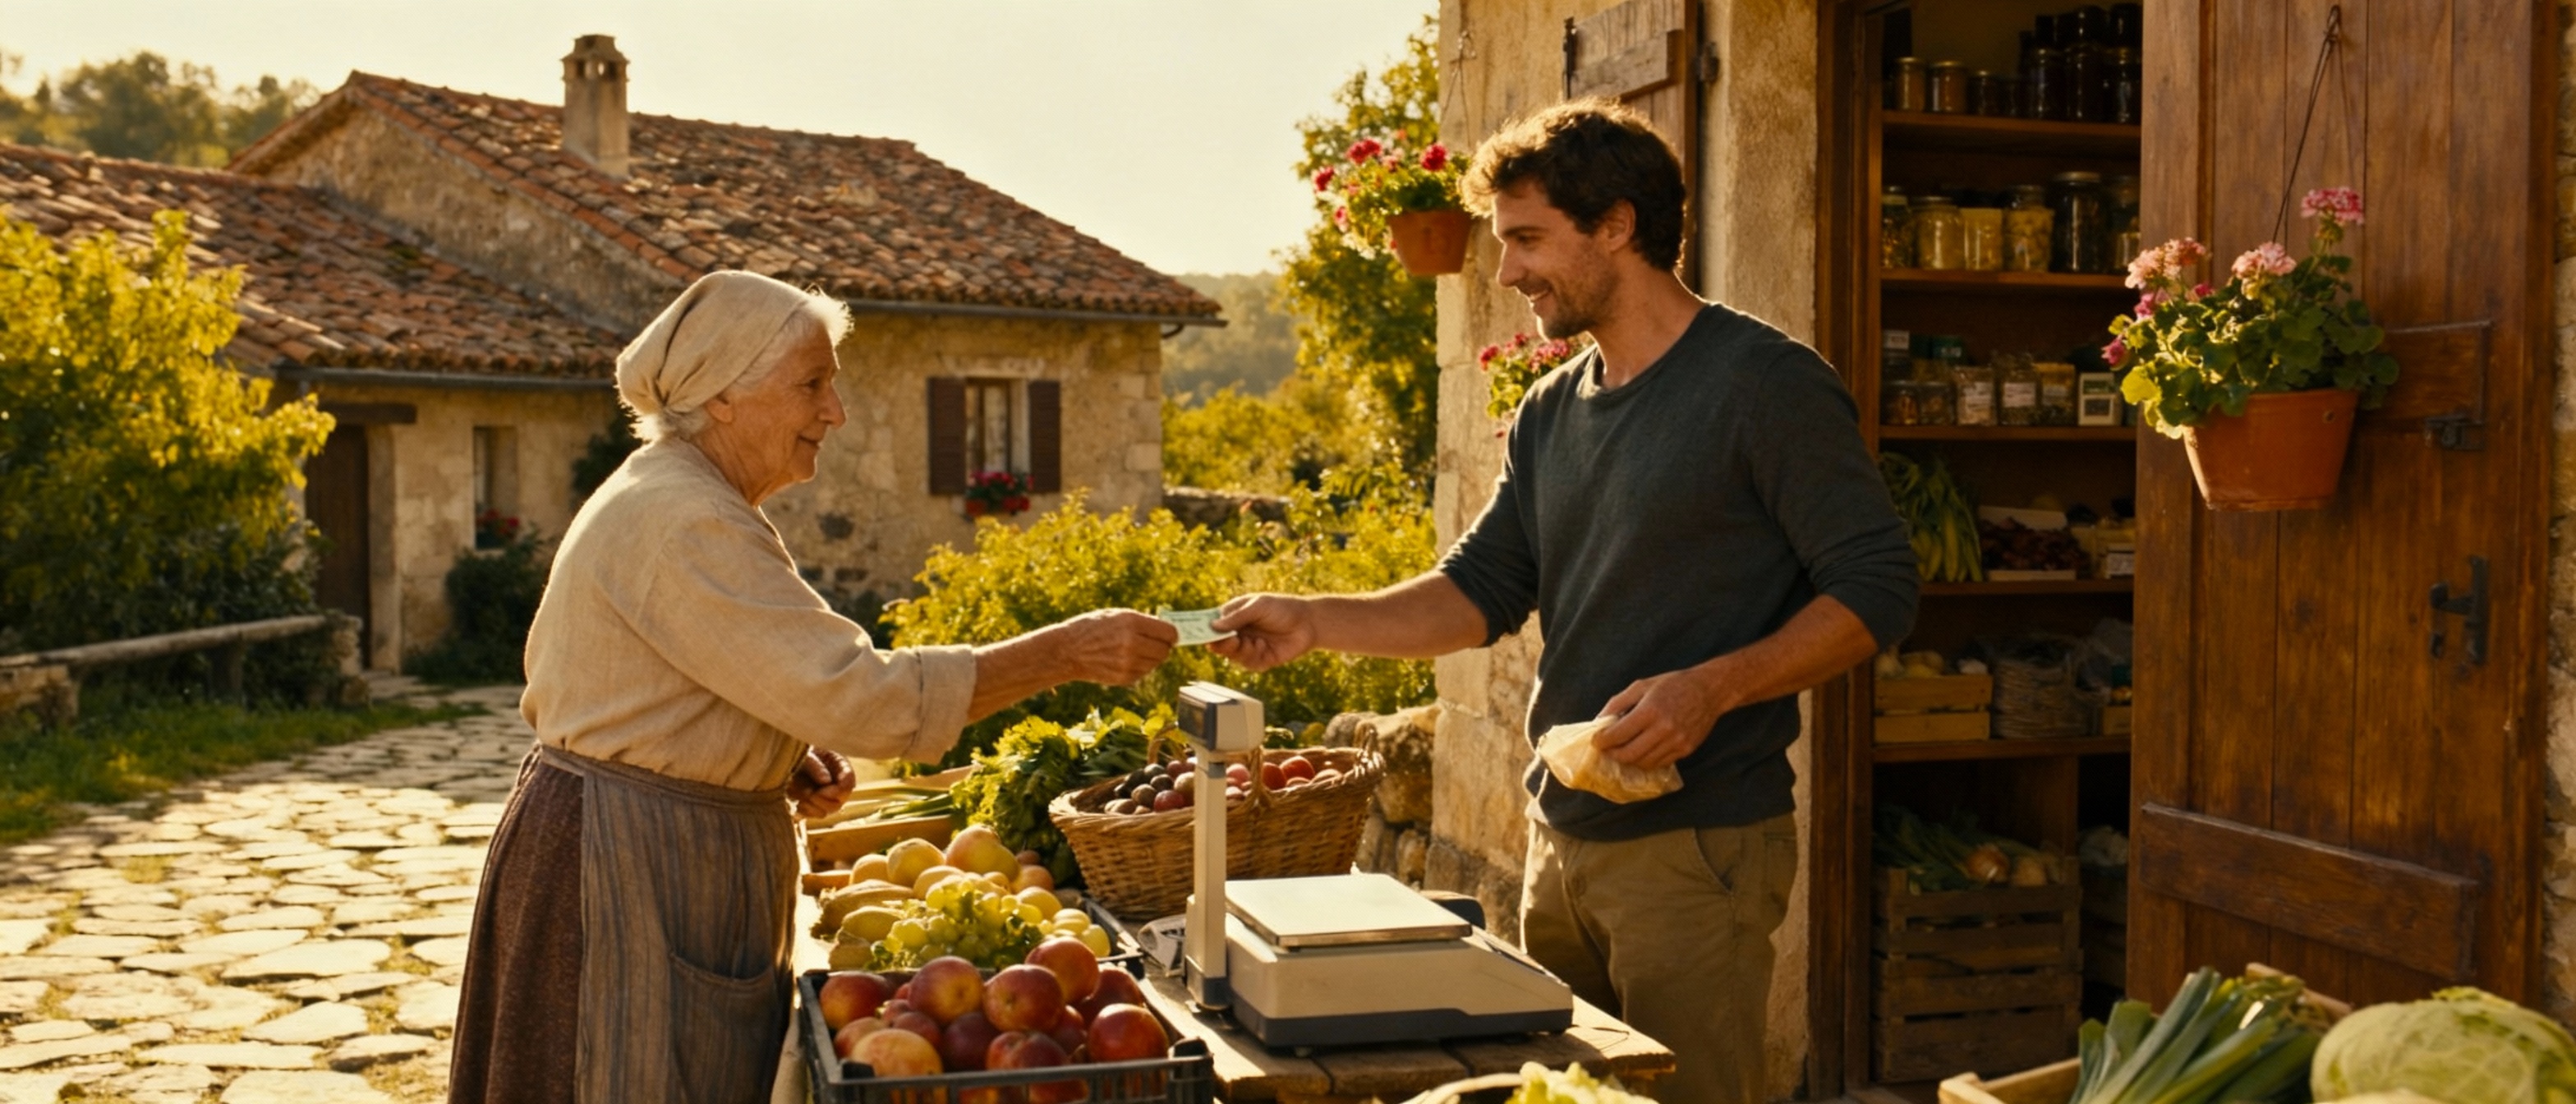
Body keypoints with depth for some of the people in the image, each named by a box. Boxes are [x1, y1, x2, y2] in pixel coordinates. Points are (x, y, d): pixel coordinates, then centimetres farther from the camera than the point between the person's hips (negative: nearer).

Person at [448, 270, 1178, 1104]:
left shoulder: (665, 499, 13)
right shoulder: (685, 525, -21)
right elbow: (856, 692, -28)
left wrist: (786, 762, 5)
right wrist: (1066, 653, -25)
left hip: (670, 867, 10)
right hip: (630, 876, -10)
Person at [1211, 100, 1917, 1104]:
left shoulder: (1766, 384, -10)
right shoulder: (1551, 412, 12)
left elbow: (1876, 589, -12)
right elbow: (1482, 591, 11)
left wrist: (1712, 687, -24)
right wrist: (1315, 623, -3)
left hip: (1699, 843, -7)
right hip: (1563, 839, 7)